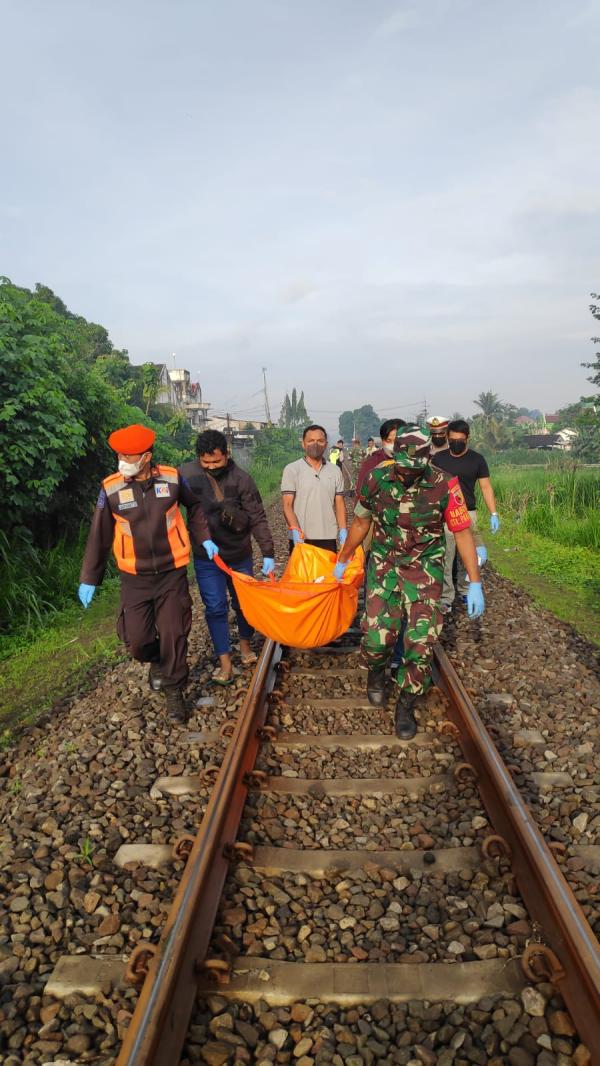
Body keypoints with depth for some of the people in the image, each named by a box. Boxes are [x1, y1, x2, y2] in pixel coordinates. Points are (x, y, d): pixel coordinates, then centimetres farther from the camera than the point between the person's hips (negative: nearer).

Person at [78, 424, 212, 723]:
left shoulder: (172, 478, -8)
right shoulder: (111, 488, -9)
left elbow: (195, 507, 12)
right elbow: (99, 537, -1)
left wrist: (204, 539, 2)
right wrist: (89, 579, 3)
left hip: (172, 574, 0)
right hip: (135, 578, 0)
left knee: (174, 634, 2)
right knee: (136, 638, 1)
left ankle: (174, 692, 23)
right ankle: (157, 661, 37)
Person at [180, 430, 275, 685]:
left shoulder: (241, 479, -13)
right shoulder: (186, 474, -11)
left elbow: (258, 518, -11)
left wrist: (268, 554, -15)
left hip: (239, 554, 0)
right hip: (206, 557, 0)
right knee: (215, 607, 0)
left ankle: (245, 645, 38)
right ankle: (225, 662, 10)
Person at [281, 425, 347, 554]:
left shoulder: (335, 471, 9)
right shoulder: (292, 469, -2)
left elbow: (339, 504, 10)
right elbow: (287, 505, -8)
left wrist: (343, 532, -1)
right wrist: (296, 532, -22)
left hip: (329, 537, 3)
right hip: (301, 539, -3)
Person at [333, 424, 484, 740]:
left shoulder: (444, 486, -16)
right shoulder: (377, 479, -10)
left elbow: (463, 533, -7)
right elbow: (360, 523, 7)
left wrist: (475, 584, -9)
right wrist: (342, 562, 17)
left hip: (424, 570, -1)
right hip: (384, 565, 1)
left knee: (420, 643, -4)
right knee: (377, 636, -9)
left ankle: (406, 707, 20)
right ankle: (376, 673, 29)